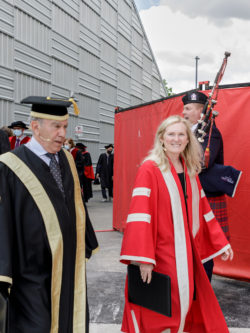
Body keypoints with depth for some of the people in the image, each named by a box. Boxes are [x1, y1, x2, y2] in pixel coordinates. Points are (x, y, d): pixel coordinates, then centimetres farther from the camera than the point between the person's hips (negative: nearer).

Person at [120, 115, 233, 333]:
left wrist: (221, 242, 13)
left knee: (188, 303, 15)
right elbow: (140, 213, -18)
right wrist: (144, 258, -24)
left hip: (187, 252, 6)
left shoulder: (190, 171, 9)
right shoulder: (150, 169, -12)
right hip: (162, 252, -6)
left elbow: (203, 210, 15)